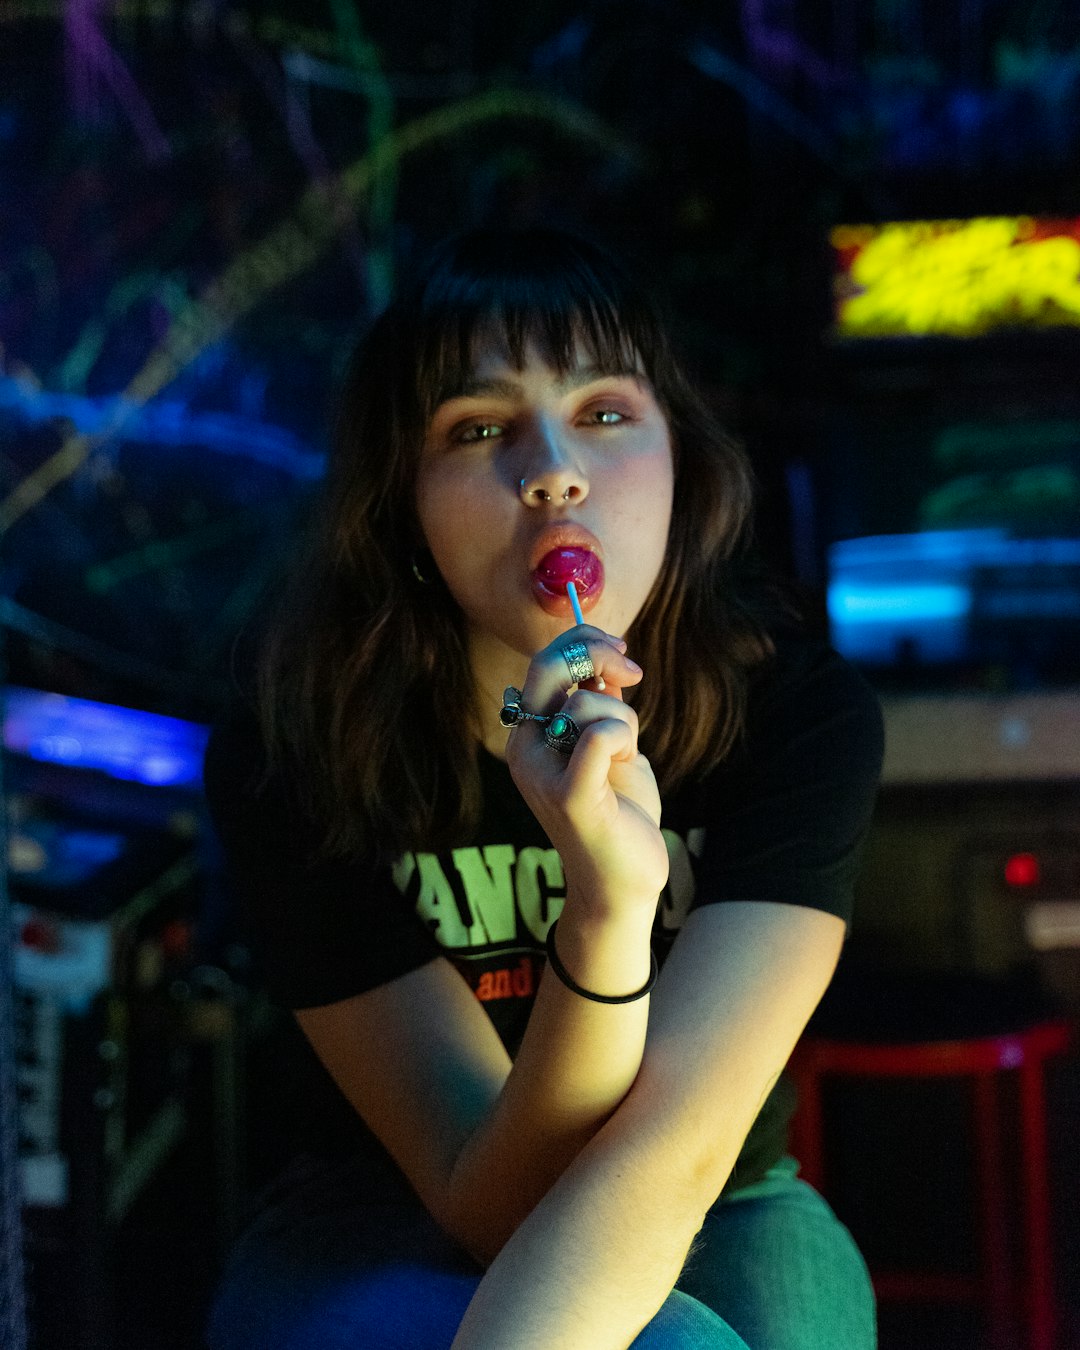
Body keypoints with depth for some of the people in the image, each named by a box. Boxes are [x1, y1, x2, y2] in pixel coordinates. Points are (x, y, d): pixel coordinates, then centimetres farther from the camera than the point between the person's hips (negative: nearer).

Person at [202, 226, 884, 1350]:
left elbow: (669, 1153, -29)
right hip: (388, 1249, -2)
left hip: (714, 1228, 2)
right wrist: (605, 910, -42)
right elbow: (495, 1205, -24)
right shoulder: (285, 766, -20)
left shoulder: (801, 713, -19)